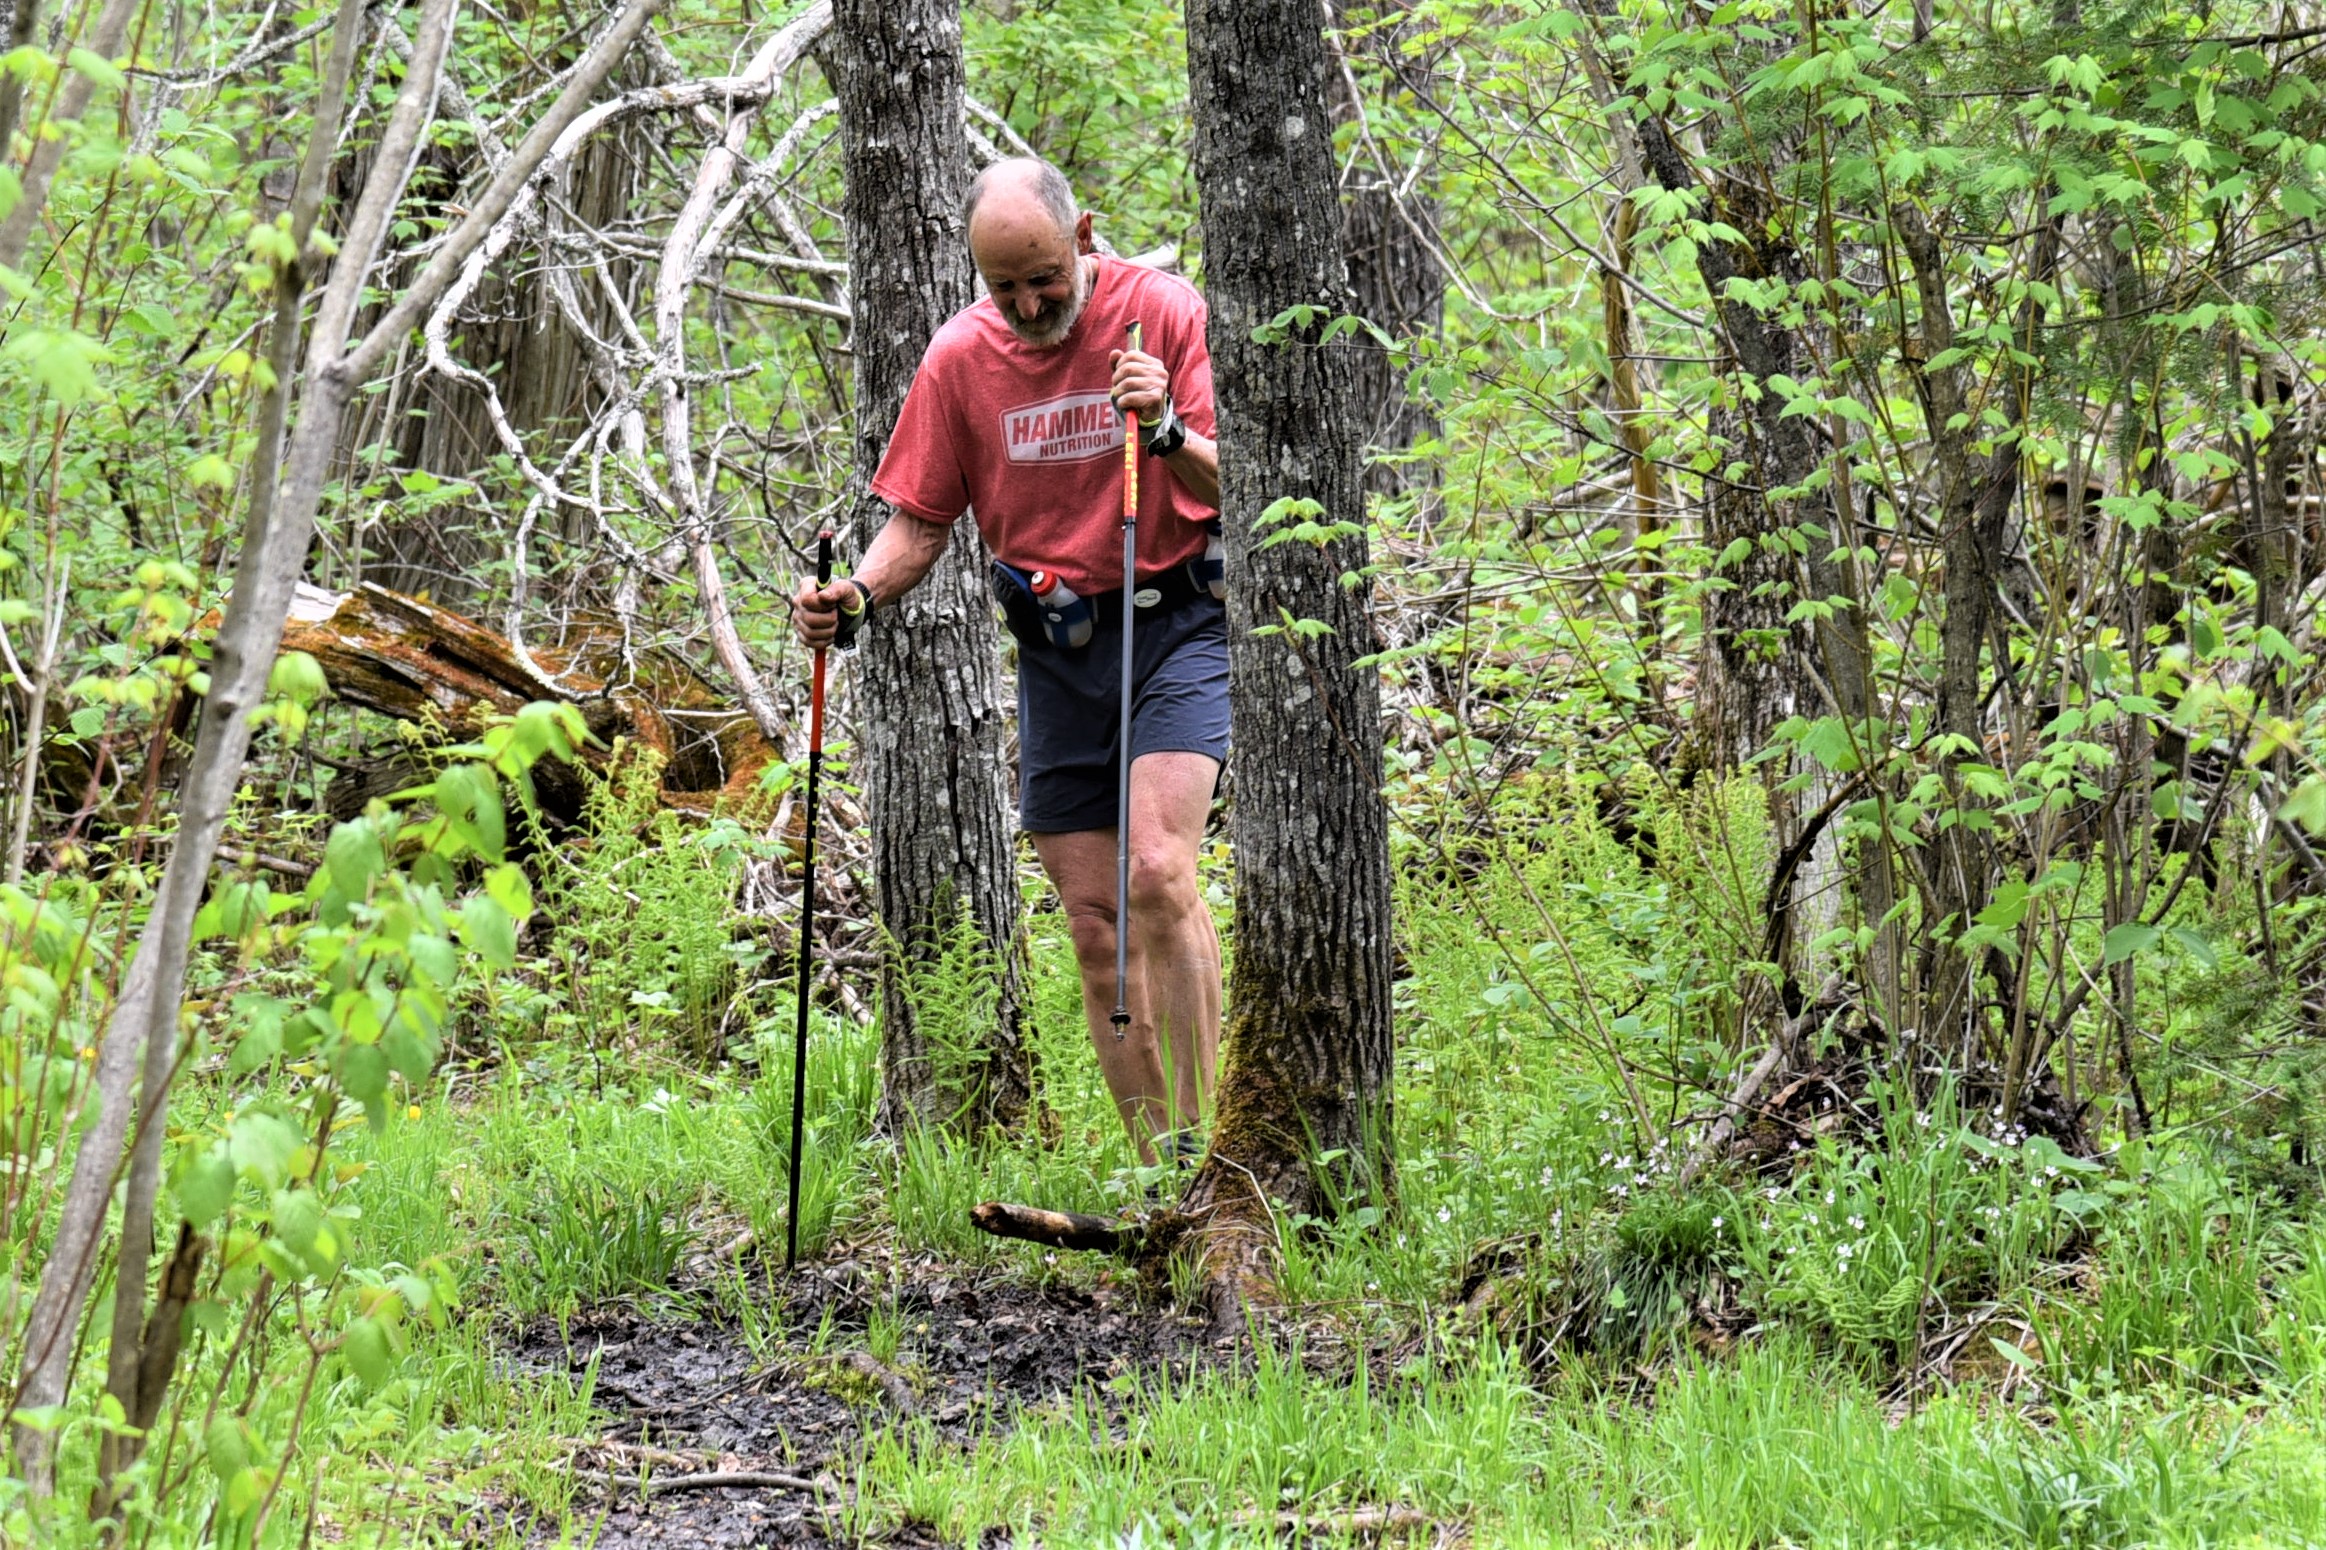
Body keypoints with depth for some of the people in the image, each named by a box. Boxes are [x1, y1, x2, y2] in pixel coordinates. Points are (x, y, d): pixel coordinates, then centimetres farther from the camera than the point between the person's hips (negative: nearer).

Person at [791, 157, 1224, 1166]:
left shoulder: (1165, 313, -8)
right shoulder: (959, 359, 1)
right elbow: (921, 521, 7)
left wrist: (1171, 435, -29)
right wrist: (856, 599, -12)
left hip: (1178, 620, -4)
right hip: (1054, 647, 4)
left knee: (1157, 872, -22)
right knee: (1093, 921, 1)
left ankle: (1195, 1140, -18)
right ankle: (1154, 1169, 6)